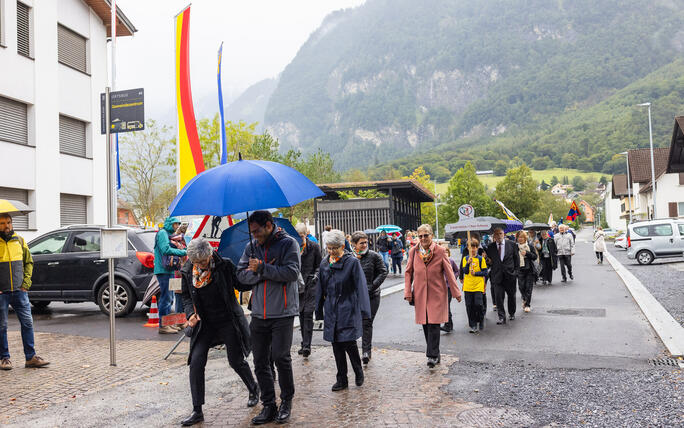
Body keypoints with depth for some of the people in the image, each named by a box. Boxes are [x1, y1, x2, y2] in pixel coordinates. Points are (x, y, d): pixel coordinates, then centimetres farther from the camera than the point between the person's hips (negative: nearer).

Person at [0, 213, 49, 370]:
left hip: (19, 291, 3)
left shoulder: (19, 240, 8)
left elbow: (29, 262, 15)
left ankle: (30, 357, 8)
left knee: (27, 323, 1)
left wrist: (26, 282, 4)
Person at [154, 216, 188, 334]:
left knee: (169, 298, 14)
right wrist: (182, 252, -19)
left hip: (169, 270, 10)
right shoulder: (162, 233, -8)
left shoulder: (169, 234, 22)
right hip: (163, 270, -10)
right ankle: (163, 326, -6)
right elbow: (166, 250, -21)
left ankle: (167, 323, 22)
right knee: (166, 298, -9)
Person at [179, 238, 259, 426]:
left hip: (228, 320, -3)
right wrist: (191, 314, -10)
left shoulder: (225, 265, -14)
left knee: (236, 361, 7)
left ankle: (253, 390, 38)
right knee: (196, 362, -7)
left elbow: (241, 285, -6)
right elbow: (186, 297, 8)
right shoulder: (188, 272, -4)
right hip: (204, 323, 3)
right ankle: (197, 411, 6)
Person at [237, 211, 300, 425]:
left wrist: (263, 268, -17)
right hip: (259, 314, 5)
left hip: (282, 313, -5)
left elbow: (292, 272, -15)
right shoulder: (251, 246, 12)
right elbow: (241, 274, 6)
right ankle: (269, 406, 19)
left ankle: (286, 401, 14)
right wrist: (258, 272, -13)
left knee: (280, 356, -8)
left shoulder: (288, 243, -4)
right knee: (260, 362, 6)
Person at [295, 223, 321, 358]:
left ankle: (307, 345, -10)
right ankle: (305, 343, 21)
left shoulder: (314, 247, -1)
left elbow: (319, 265, 6)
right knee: (301, 314, 9)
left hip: (310, 284, -3)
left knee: (308, 313, -11)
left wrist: (316, 275, -8)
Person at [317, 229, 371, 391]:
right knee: (336, 345, 8)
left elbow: (361, 287, -10)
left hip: (348, 311, -5)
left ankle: (359, 373, 20)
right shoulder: (324, 263, 8)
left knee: (349, 343, -6)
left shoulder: (352, 262, -8)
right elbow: (321, 289, 16)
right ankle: (342, 380, 19)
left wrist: (363, 311, -14)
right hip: (331, 311, 5)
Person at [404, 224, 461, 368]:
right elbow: (408, 272, 8)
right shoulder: (414, 251, 2)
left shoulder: (440, 251, -5)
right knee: (425, 325, 7)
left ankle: (433, 355, 1)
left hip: (436, 293, -3)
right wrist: (408, 292, 1)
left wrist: (456, 292, -3)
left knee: (434, 324, -8)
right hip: (420, 294, 3)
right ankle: (435, 355, 21)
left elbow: (449, 272, -2)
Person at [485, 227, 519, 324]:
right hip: (497, 275, 0)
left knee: (511, 295, 13)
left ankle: (512, 313, 34)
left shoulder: (512, 244, 2)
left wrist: (515, 271, 2)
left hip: (510, 274, 0)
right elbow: (488, 260, 14)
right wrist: (488, 261, -8)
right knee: (498, 297, -6)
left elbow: (516, 258, 7)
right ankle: (501, 317, 0)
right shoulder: (490, 247, 5)